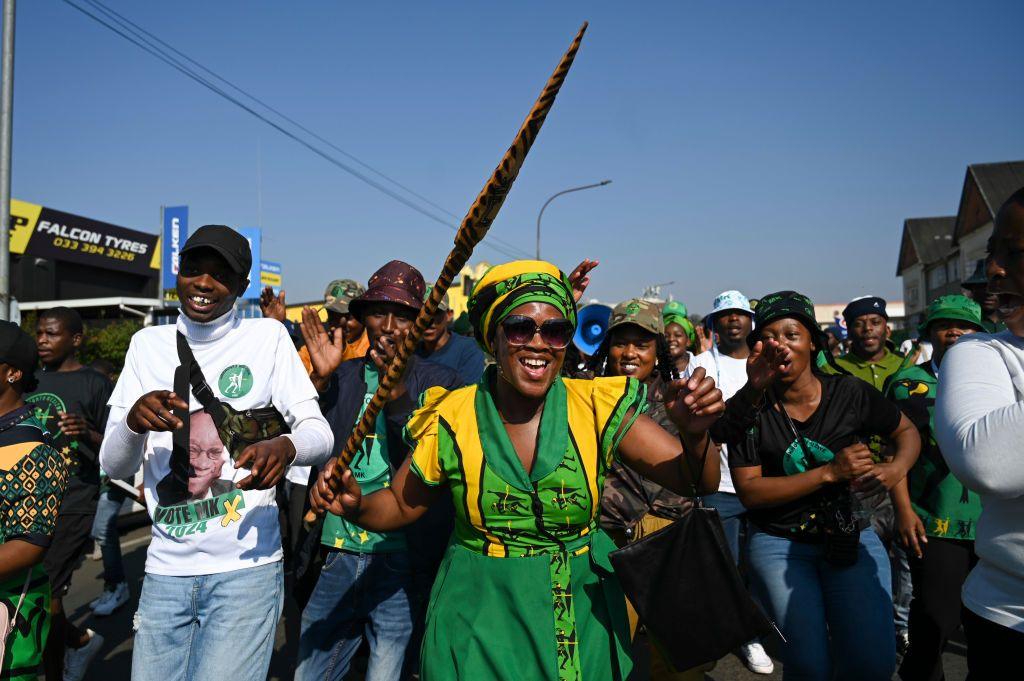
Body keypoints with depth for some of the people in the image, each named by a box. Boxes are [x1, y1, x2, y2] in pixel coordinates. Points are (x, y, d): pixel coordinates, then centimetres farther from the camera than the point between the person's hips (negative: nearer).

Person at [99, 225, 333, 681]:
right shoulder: (147, 344, 7)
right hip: (165, 571, 3)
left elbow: (320, 434, -4)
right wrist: (134, 421, -18)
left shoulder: (268, 336, -1)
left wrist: (285, 445, -28)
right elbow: (113, 467, 4)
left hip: (247, 569, -3)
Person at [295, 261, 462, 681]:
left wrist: (398, 394, -23)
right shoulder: (341, 377, 6)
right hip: (338, 556, 4)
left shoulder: (439, 382, -3)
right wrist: (320, 378, -11)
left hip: (403, 565, -3)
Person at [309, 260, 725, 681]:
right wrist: (355, 505, -19)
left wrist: (694, 434, -33)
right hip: (478, 626, -1)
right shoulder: (451, 418, -10)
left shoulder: (598, 407, -11)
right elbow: (400, 505, 2)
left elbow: (693, 480, -12)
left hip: (580, 626, 2)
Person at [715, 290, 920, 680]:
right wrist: (830, 473, -21)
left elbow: (907, 431, 13)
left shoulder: (849, 393, -4)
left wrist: (895, 469, -10)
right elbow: (749, 491, -12)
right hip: (779, 542, -1)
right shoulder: (748, 408, -8)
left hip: (851, 536, 2)